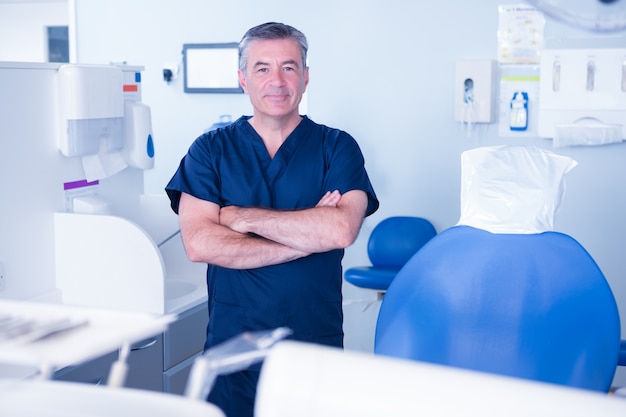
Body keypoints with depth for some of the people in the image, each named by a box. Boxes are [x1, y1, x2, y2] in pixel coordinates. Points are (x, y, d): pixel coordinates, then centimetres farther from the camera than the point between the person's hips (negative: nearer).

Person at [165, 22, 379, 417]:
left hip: (316, 343, 0)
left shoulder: (337, 147, 2)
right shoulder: (211, 149, 3)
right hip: (232, 341, 1)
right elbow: (199, 244, -10)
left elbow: (341, 230, -15)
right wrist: (307, 238, -12)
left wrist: (244, 217, -10)